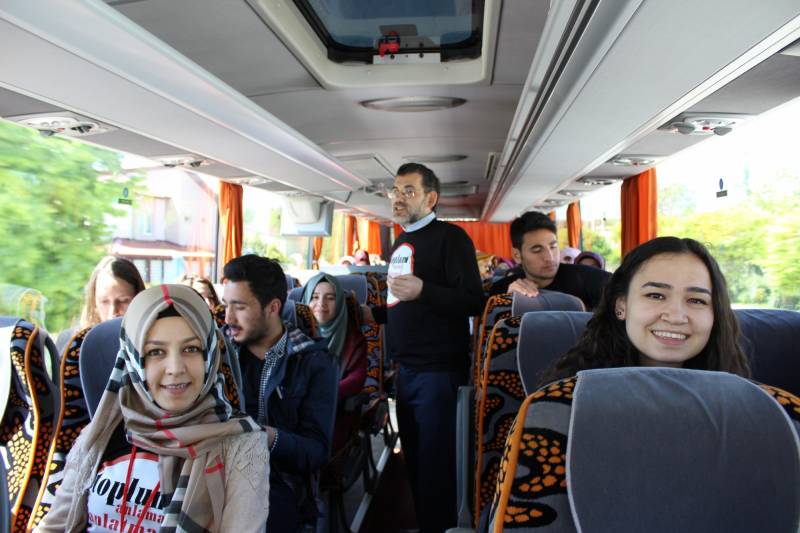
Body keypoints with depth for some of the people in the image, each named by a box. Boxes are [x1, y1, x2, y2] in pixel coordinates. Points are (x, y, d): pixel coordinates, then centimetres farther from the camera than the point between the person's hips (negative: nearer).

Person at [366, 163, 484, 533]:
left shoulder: (450, 237, -10)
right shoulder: (400, 245, 16)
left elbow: (473, 302, -19)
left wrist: (422, 290, -31)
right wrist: (375, 313, 14)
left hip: (439, 372, -8)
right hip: (406, 371, 8)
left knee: (436, 466, 1)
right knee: (413, 461, 17)